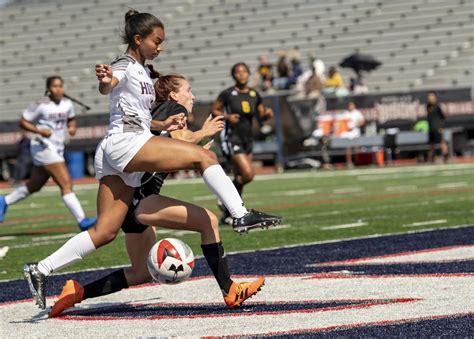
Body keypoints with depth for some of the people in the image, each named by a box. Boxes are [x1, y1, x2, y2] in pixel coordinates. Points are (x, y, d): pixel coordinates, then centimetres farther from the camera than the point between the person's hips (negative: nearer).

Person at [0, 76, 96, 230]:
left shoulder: (67, 104, 4)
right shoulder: (41, 106, -12)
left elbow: (71, 119, 22)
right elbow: (23, 122, -7)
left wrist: (72, 127, -1)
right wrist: (39, 131, -22)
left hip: (57, 149, 8)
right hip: (43, 148, -8)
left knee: (34, 186, 19)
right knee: (66, 183, -17)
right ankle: (82, 220, -20)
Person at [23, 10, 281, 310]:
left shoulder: (142, 71, 25)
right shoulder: (125, 66, -4)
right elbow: (107, 88, -27)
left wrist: (162, 125, 14)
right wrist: (105, 80, -51)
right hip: (124, 143, -9)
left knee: (105, 232, 3)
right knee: (204, 156, -14)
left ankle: (40, 271, 1)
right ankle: (241, 215, -17)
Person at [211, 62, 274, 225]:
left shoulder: (254, 95, 6)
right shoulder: (228, 94, -9)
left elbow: (261, 115, 14)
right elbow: (213, 110, -2)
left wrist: (267, 113, -8)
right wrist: (227, 116, -19)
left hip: (247, 138, 6)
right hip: (231, 138, -6)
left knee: (240, 178, 9)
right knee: (248, 174, -19)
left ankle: (227, 214, 20)